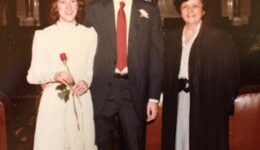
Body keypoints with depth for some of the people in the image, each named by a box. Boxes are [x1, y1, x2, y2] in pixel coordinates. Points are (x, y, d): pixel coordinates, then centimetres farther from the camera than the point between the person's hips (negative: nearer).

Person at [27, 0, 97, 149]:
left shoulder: (90, 34, 3)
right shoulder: (43, 35, -4)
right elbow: (32, 75, -2)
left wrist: (86, 82, -9)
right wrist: (54, 75, -21)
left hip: (82, 100, 2)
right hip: (54, 101, -2)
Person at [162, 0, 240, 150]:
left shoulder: (221, 37, -2)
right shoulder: (171, 37, 11)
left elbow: (231, 74, -4)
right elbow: (166, 72, 11)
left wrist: (226, 103, -10)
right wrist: (168, 96, 1)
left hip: (209, 106, -3)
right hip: (177, 105, 4)